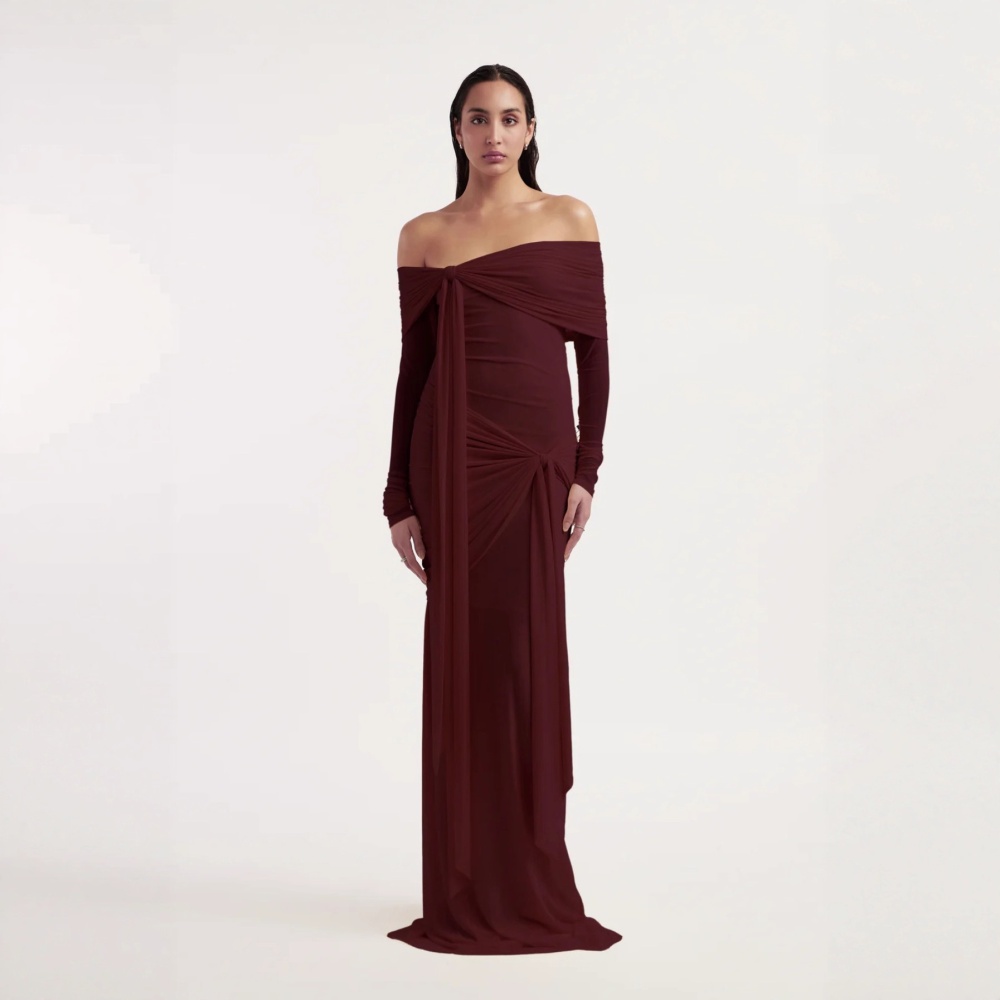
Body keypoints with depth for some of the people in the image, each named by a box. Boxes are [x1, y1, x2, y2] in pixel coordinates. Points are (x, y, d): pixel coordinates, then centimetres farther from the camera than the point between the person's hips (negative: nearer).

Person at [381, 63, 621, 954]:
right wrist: (400, 495, 3)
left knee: (530, 651, 0)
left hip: (540, 453, 0)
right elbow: (413, 365, 7)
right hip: (454, 453, 0)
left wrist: (586, 470, -5)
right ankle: (470, 890, 10)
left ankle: (533, 883, 13)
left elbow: (594, 349, 4)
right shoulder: (423, 236, 8)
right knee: (463, 653, 1)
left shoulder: (569, 220, 7)